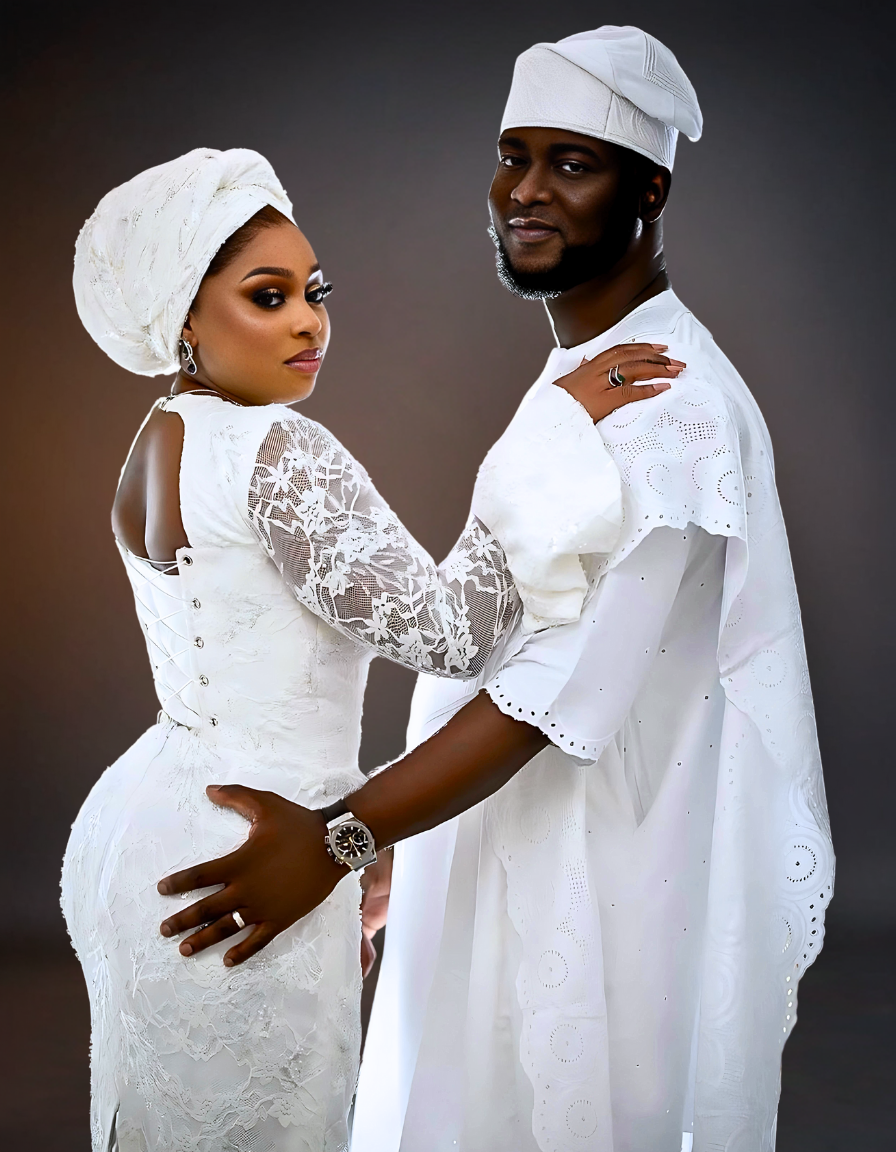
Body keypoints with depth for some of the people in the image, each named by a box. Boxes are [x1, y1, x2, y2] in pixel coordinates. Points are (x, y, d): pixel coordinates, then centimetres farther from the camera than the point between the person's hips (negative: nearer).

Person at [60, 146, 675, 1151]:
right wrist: (557, 427, -21)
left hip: (137, 826, 9)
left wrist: (332, 865, 20)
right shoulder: (277, 453, -20)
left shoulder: (156, 447, 9)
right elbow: (447, 632, -26)